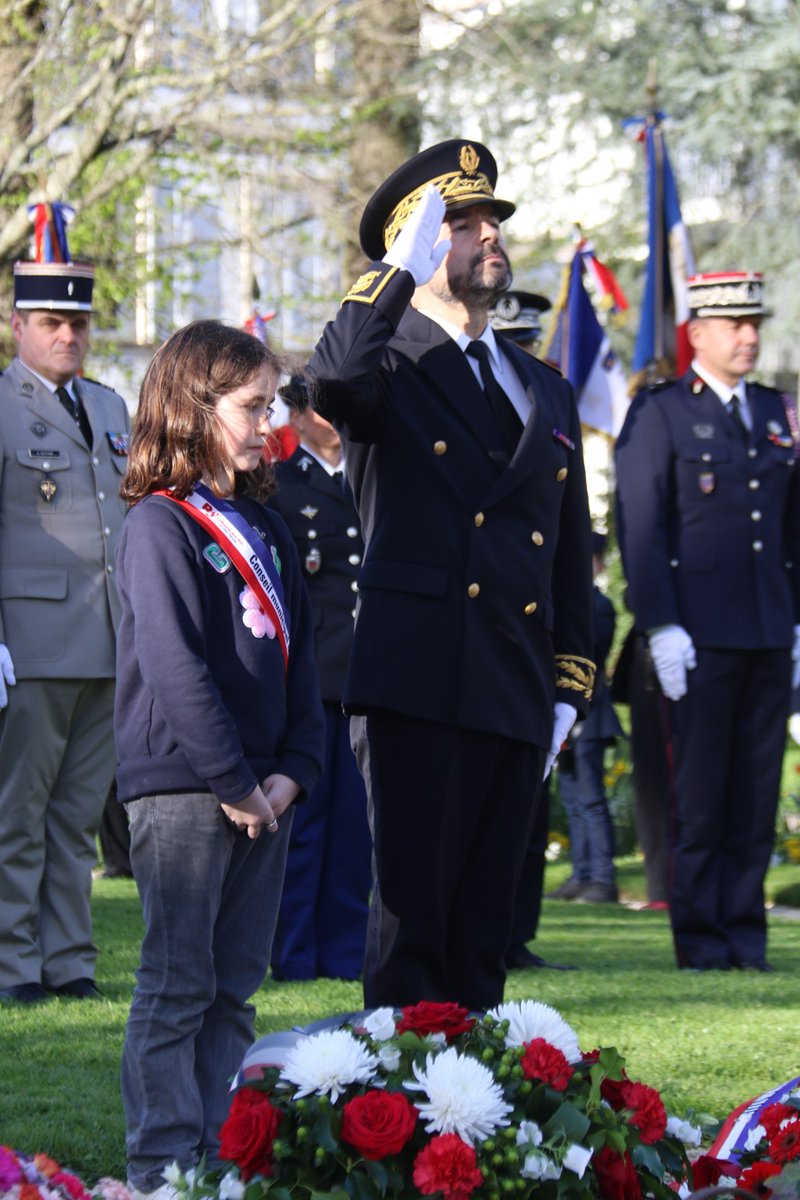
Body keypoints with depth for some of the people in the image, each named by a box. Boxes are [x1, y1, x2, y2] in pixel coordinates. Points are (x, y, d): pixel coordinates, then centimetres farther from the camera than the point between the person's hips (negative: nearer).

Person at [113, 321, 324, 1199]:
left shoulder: (264, 528, 15)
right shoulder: (159, 526, -9)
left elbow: (297, 657, 14)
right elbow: (175, 668, -16)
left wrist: (293, 770, 0)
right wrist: (233, 782, -16)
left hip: (261, 791, 7)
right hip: (181, 787, -7)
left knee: (234, 988, 10)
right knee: (177, 986, -4)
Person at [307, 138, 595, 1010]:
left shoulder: (547, 393, 20)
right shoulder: (390, 368, 2)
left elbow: (572, 558, 21)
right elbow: (335, 380, -25)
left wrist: (569, 689, 13)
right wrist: (400, 268, -16)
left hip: (518, 699, 6)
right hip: (416, 685, -6)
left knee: (484, 920, 8)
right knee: (412, 907, -6)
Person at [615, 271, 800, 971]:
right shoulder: (659, 414, -1)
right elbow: (640, 527, -6)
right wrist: (660, 627, -13)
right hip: (699, 636, -5)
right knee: (700, 792, -2)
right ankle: (700, 937, 4)